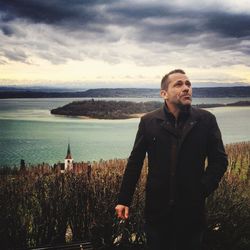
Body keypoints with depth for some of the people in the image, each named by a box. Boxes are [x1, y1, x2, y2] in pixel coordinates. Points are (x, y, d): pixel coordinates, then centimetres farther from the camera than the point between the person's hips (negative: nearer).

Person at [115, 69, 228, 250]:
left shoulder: (206, 120, -3)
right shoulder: (149, 121, -2)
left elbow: (219, 159, 2)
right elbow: (135, 162, 0)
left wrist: (204, 189, -10)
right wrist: (124, 200, -1)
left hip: (192, 208, 0)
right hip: (158, 208, 0)